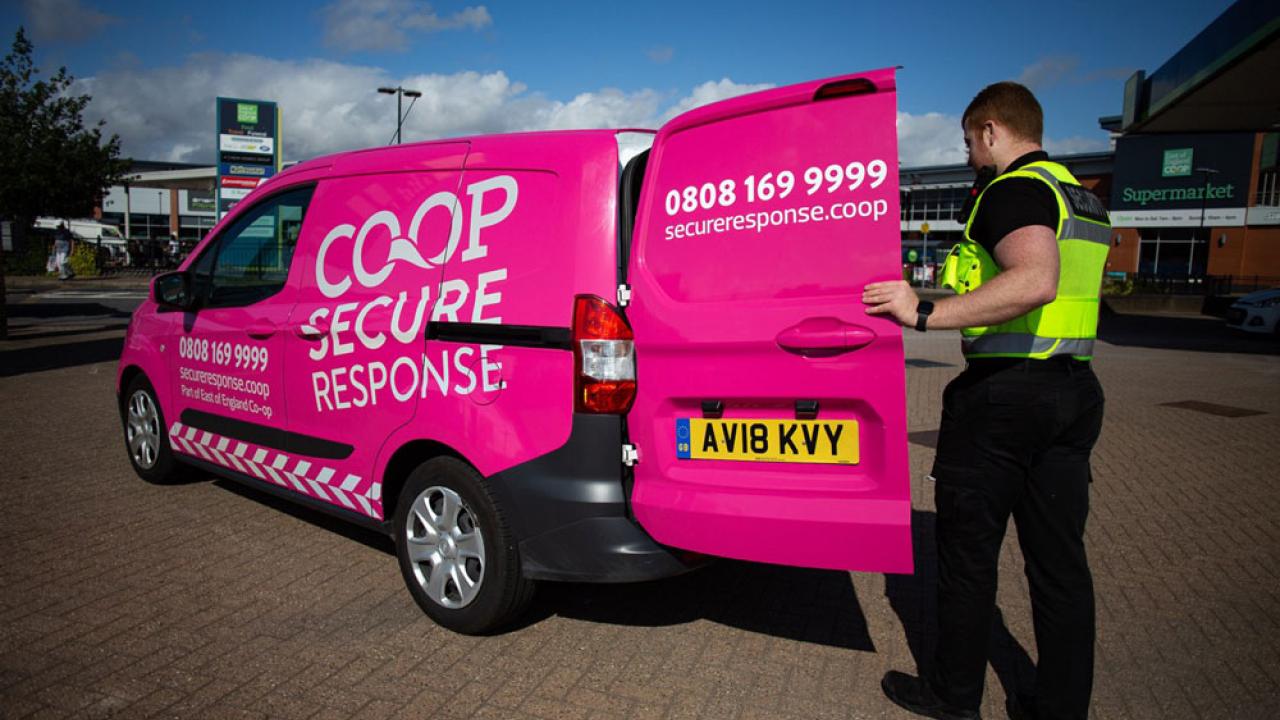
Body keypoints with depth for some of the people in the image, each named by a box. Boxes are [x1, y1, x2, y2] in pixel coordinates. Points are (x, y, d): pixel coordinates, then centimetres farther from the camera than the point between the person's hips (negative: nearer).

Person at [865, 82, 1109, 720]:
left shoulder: (1014, 190, -13)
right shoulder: (1081, 199, 17)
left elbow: (1035, 281, -31)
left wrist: (926, 314, -30)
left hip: (1003, 392, -9)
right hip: (1073, 388, 9)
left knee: (967, 548, 6)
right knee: (1059, 554, 13)